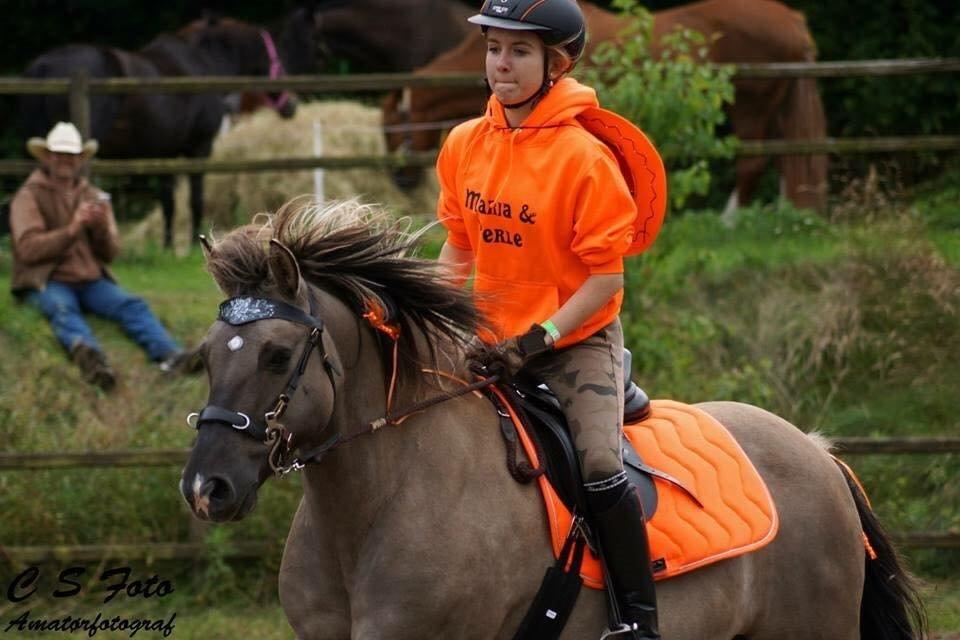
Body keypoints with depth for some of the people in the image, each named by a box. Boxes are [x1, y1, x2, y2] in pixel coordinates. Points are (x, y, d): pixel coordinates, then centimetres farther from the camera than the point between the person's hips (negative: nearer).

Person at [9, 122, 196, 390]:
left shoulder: (92, 196, 18)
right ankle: (87, 353, -70)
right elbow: (28, 249, -11)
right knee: (62, 308, -38)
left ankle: (169, 354, -48)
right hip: (46, 283, -5)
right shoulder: (29, 196, 3)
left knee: (132, 305, -24)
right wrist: (72, 229, -21)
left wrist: (102, 227, -10)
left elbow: (109, 254, 12)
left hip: (90, 280, 5)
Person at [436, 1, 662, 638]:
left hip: (578, 338, -6)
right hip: (495, 339, 6)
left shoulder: (583, 155, -17)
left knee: (598, 464, -24)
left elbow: (607, 276, -16)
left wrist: (541, 338, -23)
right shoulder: (464, 145, 1)